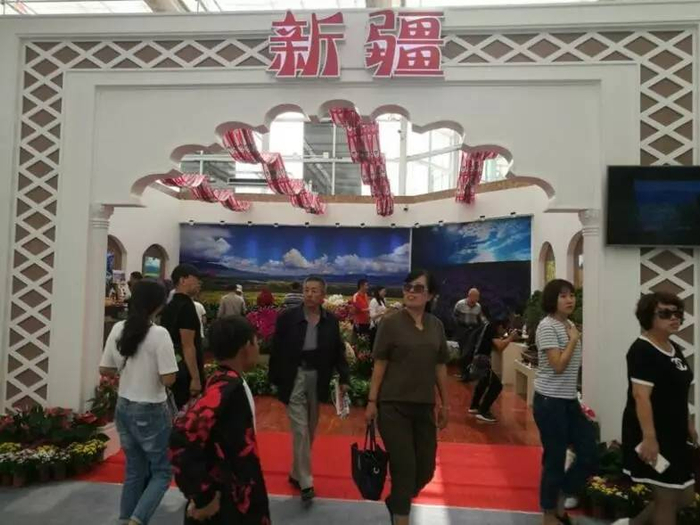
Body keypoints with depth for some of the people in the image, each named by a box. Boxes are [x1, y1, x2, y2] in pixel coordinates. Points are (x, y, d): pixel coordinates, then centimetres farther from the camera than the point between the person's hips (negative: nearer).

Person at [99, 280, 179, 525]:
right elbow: (168, 379, -20)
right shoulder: (159, 334, -19)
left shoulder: (118, 329, -2)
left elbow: (104, 370, 6)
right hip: (151, 411, -6)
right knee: (161, 471, 10)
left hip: (123, 408, 6)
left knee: (134, 470, 19)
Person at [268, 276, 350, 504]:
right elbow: (277, 350, -5)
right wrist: (275, 380, -5)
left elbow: (338, 351, 4)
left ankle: (296, 473, 35)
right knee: (300, 430, -4)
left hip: (317, 379, 4)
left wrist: (344, 378, -5)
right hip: (294, 378, -3)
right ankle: (306, 483, 7)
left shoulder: (331, 321, 0)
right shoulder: (287, 317, -9)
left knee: (310, 430, 15)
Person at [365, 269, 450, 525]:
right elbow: (379, 365, -6)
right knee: (404, 467, 0)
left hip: (424, 406, 5)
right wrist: (372, 402, -7)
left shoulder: (436, 326, 5)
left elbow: (440, 367, 10)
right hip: (393, 405, -4)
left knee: (426, 468, 12)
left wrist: (444, 404, 13)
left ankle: (396, 502, 39)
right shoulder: (391, 323, -8)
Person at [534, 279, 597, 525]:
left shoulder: (570, 325, 10)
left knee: (589, 454, 9)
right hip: (550, 402, -8)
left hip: (570, 401, 8)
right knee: (555, 459, 3)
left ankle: (560, 500, 29)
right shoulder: (547, 326, -15)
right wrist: (574, 340, -12)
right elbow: (558, 365, -21)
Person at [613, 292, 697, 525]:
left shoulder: (675, 349, 11)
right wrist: (649, 437, -28)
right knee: (667, 497, 2)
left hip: (674, 434, 10)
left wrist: (689, 425, 21)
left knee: (685, 497, 15)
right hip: (653, 435, -10)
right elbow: (641, 396, -25)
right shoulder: (642, 351, -19)